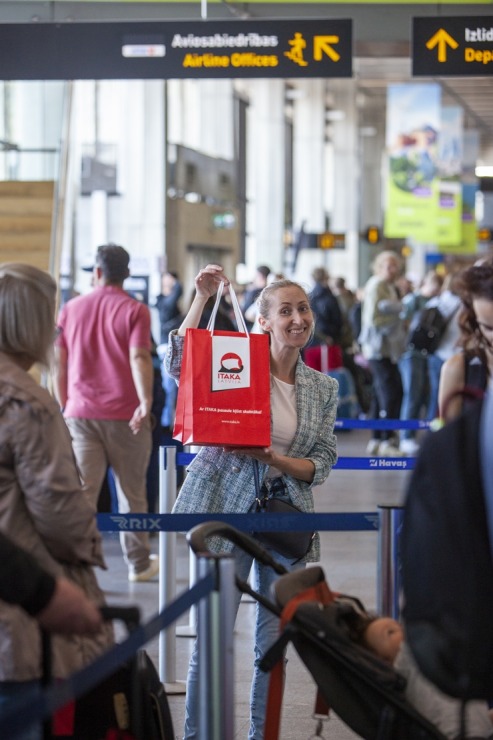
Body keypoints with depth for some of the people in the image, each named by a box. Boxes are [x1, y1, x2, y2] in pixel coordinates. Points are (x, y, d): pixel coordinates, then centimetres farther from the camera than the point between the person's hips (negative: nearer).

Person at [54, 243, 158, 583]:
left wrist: (65, 406, 19)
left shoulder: (72, 309, 8)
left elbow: (60, 363, 9)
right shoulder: (134, 310, -3)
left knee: (82, 491, -3)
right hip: (124, 413, -2)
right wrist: (146, 402, -23)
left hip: (81, 413, 2)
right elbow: (139, 358, -16)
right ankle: (139, 563, 22)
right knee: (132, 492, 11)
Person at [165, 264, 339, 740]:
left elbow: (322, 464, 6)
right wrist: (201, 298, -23)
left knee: (274, 637, 10)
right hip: (228, 504, -4)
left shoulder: (323, 388, 9)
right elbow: (178, 362, -17)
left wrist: (276, 460, -12)